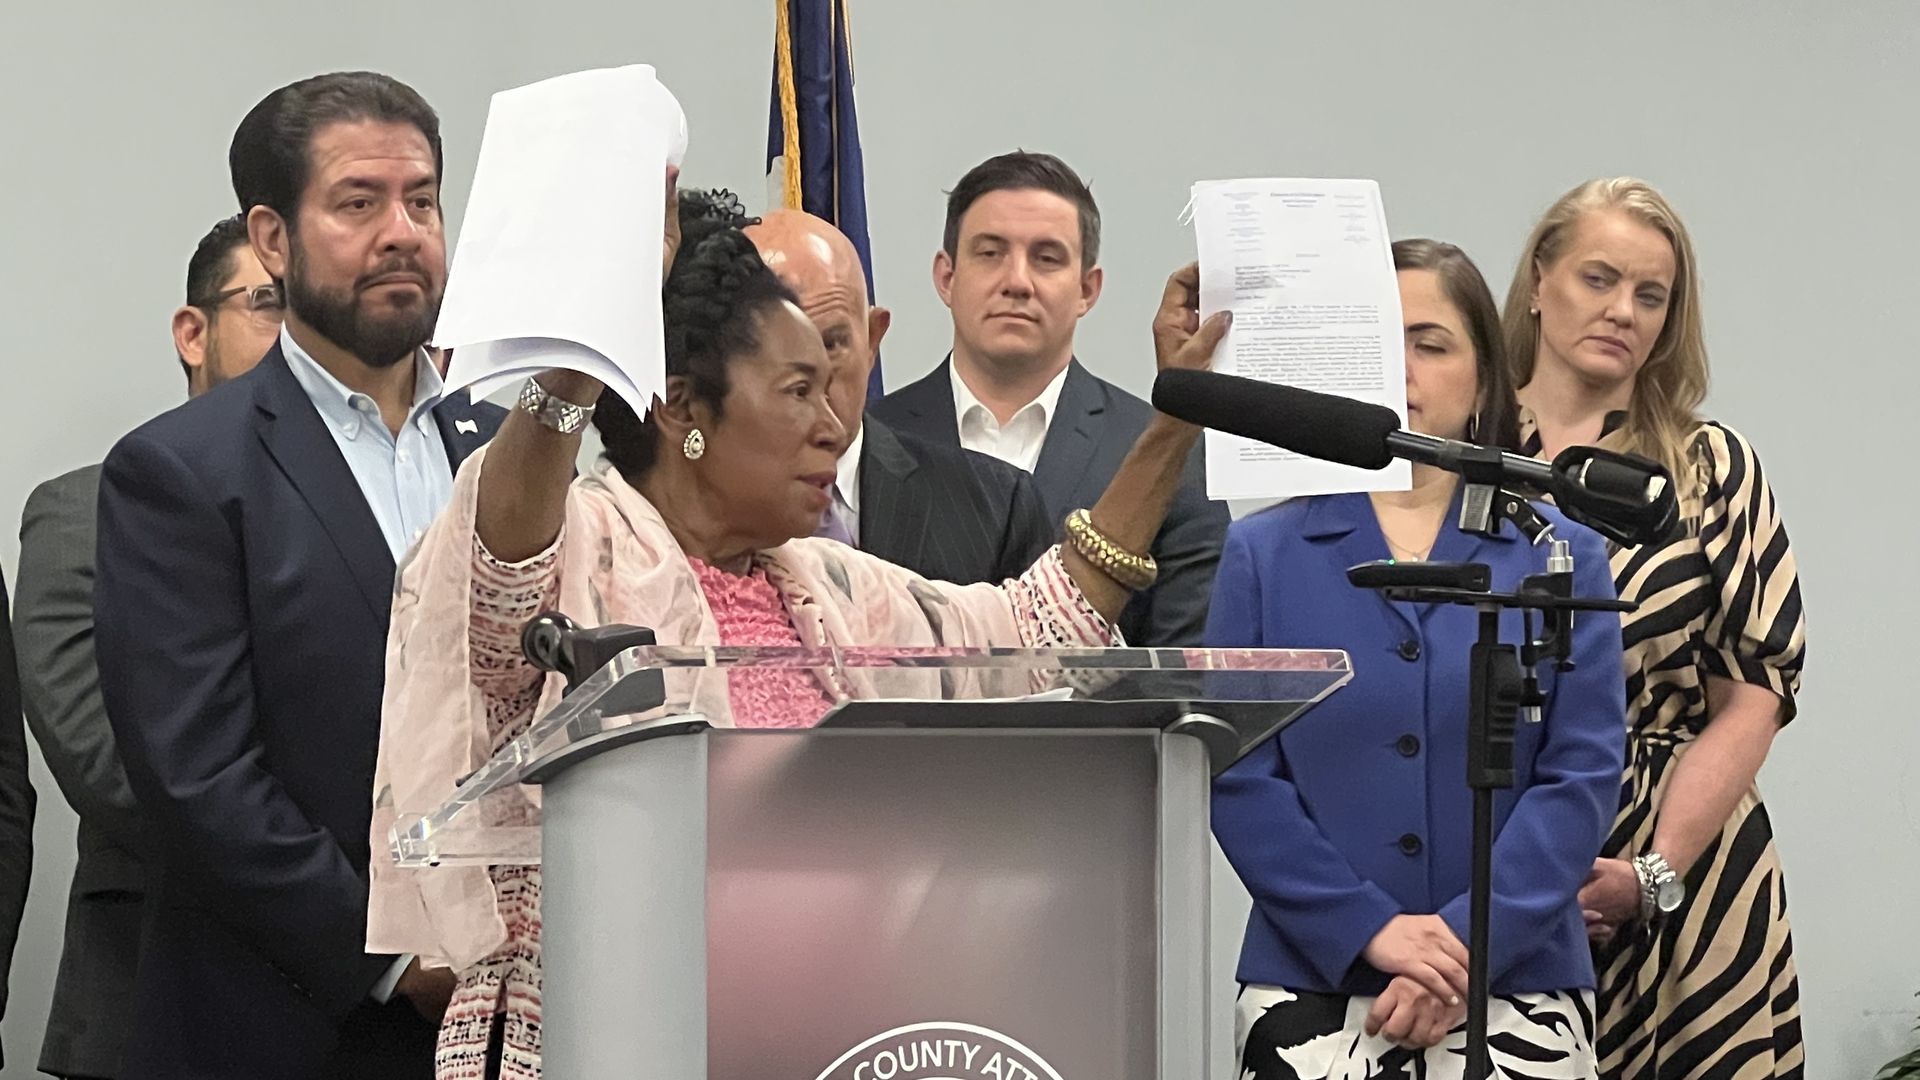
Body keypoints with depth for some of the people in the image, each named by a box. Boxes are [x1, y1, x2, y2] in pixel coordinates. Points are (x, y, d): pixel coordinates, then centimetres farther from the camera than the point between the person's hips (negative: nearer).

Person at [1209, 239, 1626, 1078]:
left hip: (1515, 987, 0)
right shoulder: (1263, 555, 6)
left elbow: (1581, 774, -1)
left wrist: (1467, 943, -13)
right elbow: (1239, 776, -1)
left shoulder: (1561, 557, 6)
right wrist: (1370, 930, -13)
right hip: (1312, 990, 0)